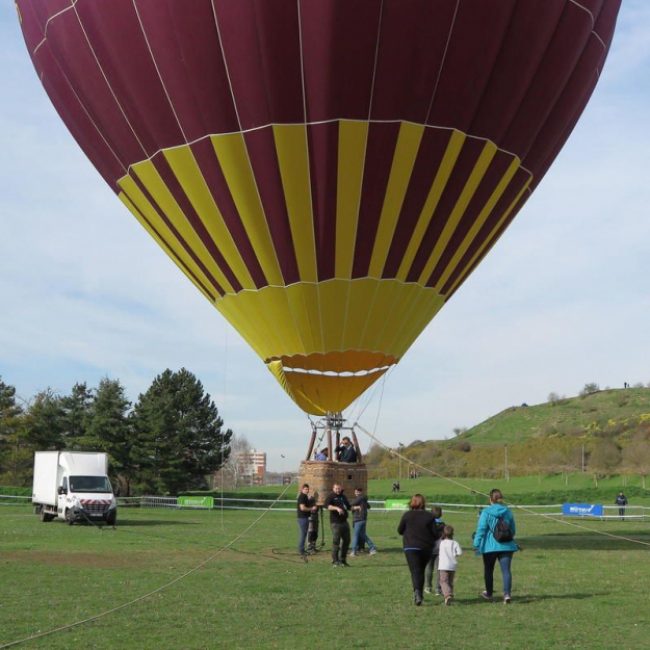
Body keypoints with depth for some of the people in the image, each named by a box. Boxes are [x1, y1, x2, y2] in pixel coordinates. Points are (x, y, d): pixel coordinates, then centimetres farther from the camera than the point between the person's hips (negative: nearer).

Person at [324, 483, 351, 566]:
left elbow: (348, 506, 30)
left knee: (346, 540, 11)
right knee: (336, 541, -7)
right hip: (335, 522, -7)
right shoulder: (331, 496, -5)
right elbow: (327, 505, -23)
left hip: (344, 521, 7)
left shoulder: (343, 496, 17)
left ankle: (342, 560, 22)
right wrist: (336, 508, -33)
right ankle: (335, 561, -1)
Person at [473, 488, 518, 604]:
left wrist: (476, 543, -8)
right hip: (506, 546, 2)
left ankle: (489, 593, 31)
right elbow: (513, 530, 14)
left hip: (490, 546, -2)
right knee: (506, 570, -3)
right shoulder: (508, 511, 5)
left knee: (488, 570, 16)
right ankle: (507, 594, -20)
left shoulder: (486, 512, -8)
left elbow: (481, 529, -12)